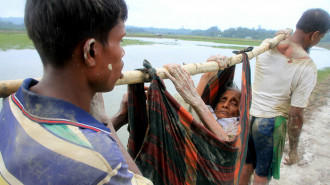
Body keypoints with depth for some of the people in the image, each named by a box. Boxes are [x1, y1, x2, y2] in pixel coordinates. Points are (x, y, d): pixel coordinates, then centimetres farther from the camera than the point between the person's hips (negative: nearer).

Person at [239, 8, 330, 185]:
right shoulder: (307, 68, -17)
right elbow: (295, 114, -15)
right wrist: (293, 149, -2)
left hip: (248, 115, 5)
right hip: (270, 122, -4)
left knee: (246, 165, 23)